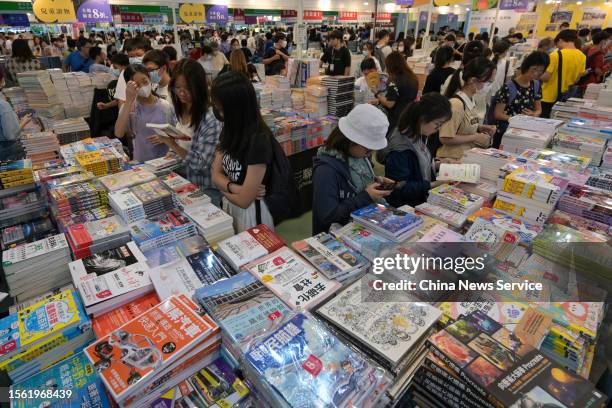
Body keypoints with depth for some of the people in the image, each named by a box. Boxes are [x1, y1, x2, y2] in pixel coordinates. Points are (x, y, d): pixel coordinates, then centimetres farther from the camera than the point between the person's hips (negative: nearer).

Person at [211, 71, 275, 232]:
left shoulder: (259, 141, -27)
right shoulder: (229, 131, -3)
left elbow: (244, 200, -23)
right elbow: (216, 175, 0)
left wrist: (225, 188, -5)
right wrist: (235, 188, -18)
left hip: (251, 213, -7)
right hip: (228, 207, 8)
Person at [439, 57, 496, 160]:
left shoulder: (471, 99, 6)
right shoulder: (456, 104, -20)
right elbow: (445, 138, -22)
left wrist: (481, 128, 4)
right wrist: (475, 137, -13)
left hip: (468, 154, 8)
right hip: (453, 159, -8)